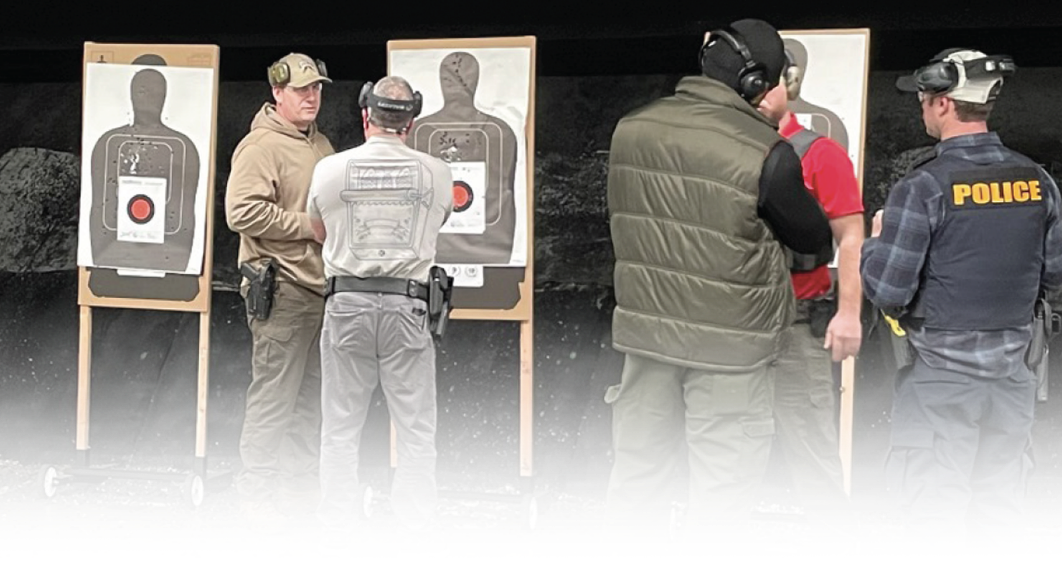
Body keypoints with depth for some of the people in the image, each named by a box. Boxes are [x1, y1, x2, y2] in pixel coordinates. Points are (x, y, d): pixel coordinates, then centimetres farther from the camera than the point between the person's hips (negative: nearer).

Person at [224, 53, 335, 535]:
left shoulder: (321, 145, 18)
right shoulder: (261, 147, -10)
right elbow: (242, 213, -22)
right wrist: (309, 225, -17)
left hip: (322, 286, 9)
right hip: (282, 290, -9)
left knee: (313, 395, 14)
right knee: (273, 396, -6)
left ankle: (300, 484, 25)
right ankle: (255, 493, 2)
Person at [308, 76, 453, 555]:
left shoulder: (331, 169, 0)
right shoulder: (436, 174, 1)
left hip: (347, 303, 1)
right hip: (406, 305, 0)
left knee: (340, 427, 9)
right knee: (415, 429, 7)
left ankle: (336, 531, 15)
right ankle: (416, 532, 11)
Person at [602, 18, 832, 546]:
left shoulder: (631, 129, 0)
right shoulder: (765, 152, -15)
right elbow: (812, 237, 0)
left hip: (646, 329, 5)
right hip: (729, 344, -5)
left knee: (637, 469, 17)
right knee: (721, 486, 5)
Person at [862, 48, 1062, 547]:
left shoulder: (924, 186, -15)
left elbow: (888, 291, -15)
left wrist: (875, 242, 4)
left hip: (940, 380, -5)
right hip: (1011, 379, 5)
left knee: (935, 520, 2)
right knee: (1000, 514, 15)